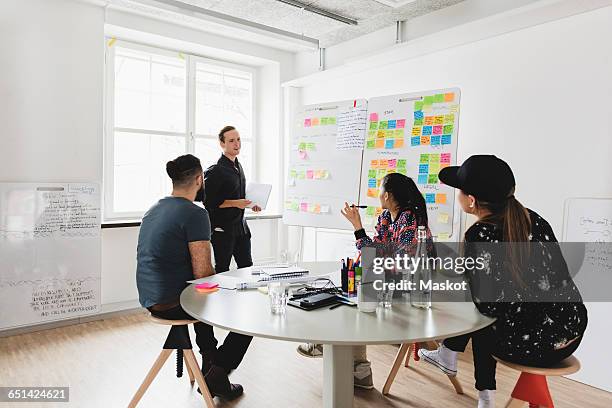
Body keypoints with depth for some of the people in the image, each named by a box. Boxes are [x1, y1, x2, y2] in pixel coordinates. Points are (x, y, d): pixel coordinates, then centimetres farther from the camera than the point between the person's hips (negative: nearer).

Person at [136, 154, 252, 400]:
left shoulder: (153, 211, 10)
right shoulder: (195, 214, -18)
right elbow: (202, 272, -22)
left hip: (150, 300, 9)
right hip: (173, 303, -9)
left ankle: (210, 366, 42)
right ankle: (216, 375, 12)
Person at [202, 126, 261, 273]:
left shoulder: (238, 167, 14)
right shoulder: (215, 171, -13)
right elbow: (208, 201, -17)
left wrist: (250, 204, 7)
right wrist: (235, 203, -21)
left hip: (241, 227, 8)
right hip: (222, 229, -7)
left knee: (247, 267, 11)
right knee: (222, 270, 4)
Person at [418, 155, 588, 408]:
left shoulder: (479, 234, -19)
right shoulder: (533, 219, 0)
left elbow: (488, 303, -21)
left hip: (534, 345, -6)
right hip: (572, 333, 6)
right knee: (481, 311, 22)